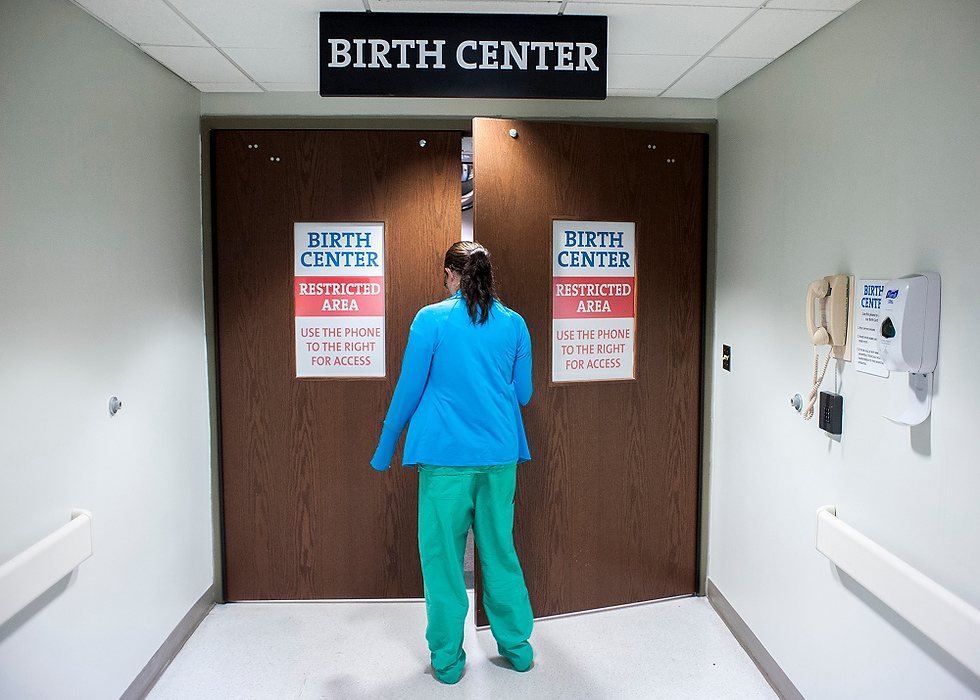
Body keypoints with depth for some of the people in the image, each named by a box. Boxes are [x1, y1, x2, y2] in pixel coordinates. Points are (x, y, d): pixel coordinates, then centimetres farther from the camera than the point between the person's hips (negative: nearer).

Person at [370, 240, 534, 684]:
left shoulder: (432, 319, -7)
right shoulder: (514, 324, 3)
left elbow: (408, 391, -5)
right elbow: (522, 394, 10)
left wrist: (384, 449, 7)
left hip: (445, 456, -3)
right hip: (500, 455, 4)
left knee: (443, 556, 8)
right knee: (500, 552, 16)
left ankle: (447, 659, 19)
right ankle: (517, 646, 28)